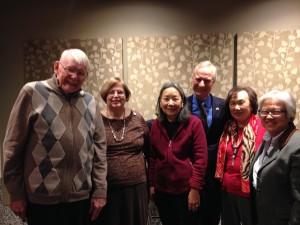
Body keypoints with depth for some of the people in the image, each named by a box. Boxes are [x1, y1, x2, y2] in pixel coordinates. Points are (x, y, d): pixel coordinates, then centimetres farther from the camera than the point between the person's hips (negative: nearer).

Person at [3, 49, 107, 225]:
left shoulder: (90, 102, 6)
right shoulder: (33, 92, -5)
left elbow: (99, 148, 7)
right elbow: (13, 146, -4)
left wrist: (100, 190, 4)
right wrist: (16, 193, -3)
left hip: (81, 196, 4)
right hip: (42, 198, -3)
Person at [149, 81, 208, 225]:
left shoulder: (194, 123, -10)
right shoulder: (156, 124, 2)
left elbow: (201, 157, -11)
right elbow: (153, 157, 7)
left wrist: (195, 188, -15)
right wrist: (151, 184, 6)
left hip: (187, 188, -3)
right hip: (161, 189, 4)